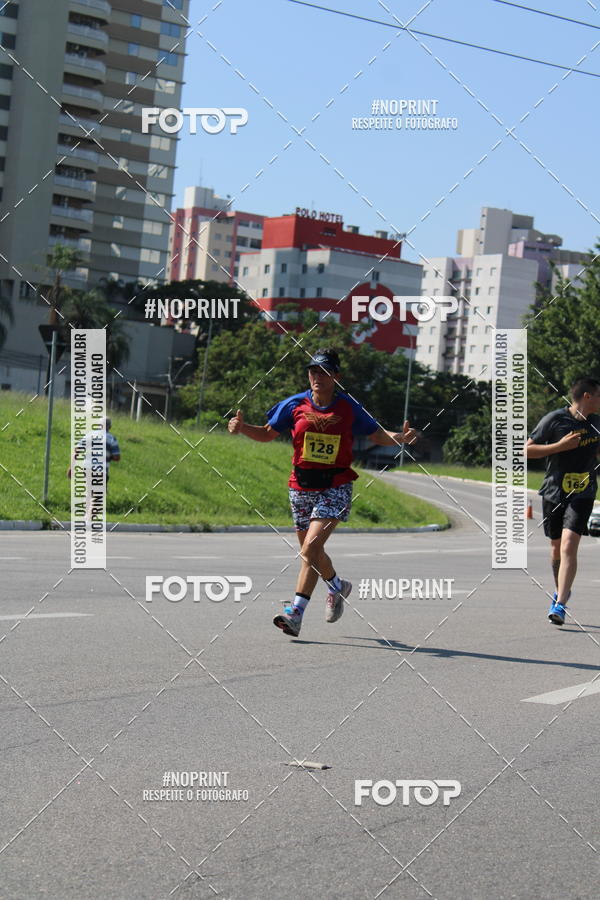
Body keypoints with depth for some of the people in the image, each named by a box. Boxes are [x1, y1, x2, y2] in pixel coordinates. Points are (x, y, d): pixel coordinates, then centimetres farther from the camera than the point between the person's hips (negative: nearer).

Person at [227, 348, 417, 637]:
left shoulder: (349, 407, -3)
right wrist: (242, 427, -9)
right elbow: (268, 433, 9)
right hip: (301, 487, 4)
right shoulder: (295, 405, 0)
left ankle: (295, 613, -19)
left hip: (335, 488, -4)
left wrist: (400, 437, -14)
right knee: (311, 552, 16)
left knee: (310, 549, -19)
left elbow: (378, 435, 6)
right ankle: (338, 586, 46)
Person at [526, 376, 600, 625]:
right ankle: (561, 591, 37)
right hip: (553, 491, -1)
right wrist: (560, 446, -17)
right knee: (556, 547, 11)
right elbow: (527, 450, -10)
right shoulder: (554, 419, -7)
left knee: (569, 545, -16)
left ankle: (560, 605, -21)